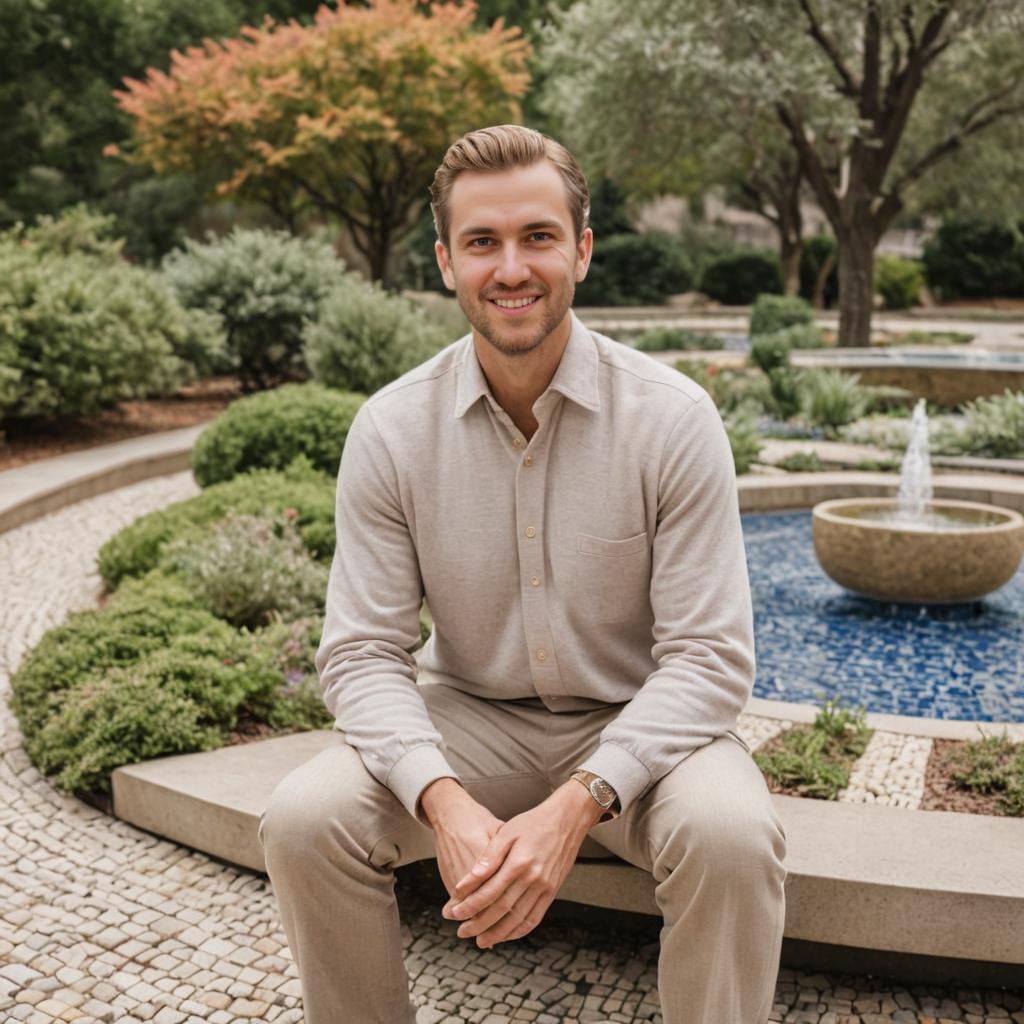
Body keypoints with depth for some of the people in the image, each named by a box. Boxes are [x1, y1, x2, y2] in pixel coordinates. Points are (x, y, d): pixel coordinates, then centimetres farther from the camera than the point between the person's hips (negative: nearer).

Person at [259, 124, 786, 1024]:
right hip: (468, 720, 2)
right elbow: (362, 650, -9)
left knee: (730, 833, -32)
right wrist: (445, 803, -27)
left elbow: (710, 656, -15)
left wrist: (575, 806, -28)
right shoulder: (391, 430, -8)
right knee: (305, 818, -22)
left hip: (635, 727, -1)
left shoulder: (673, 418, -14)